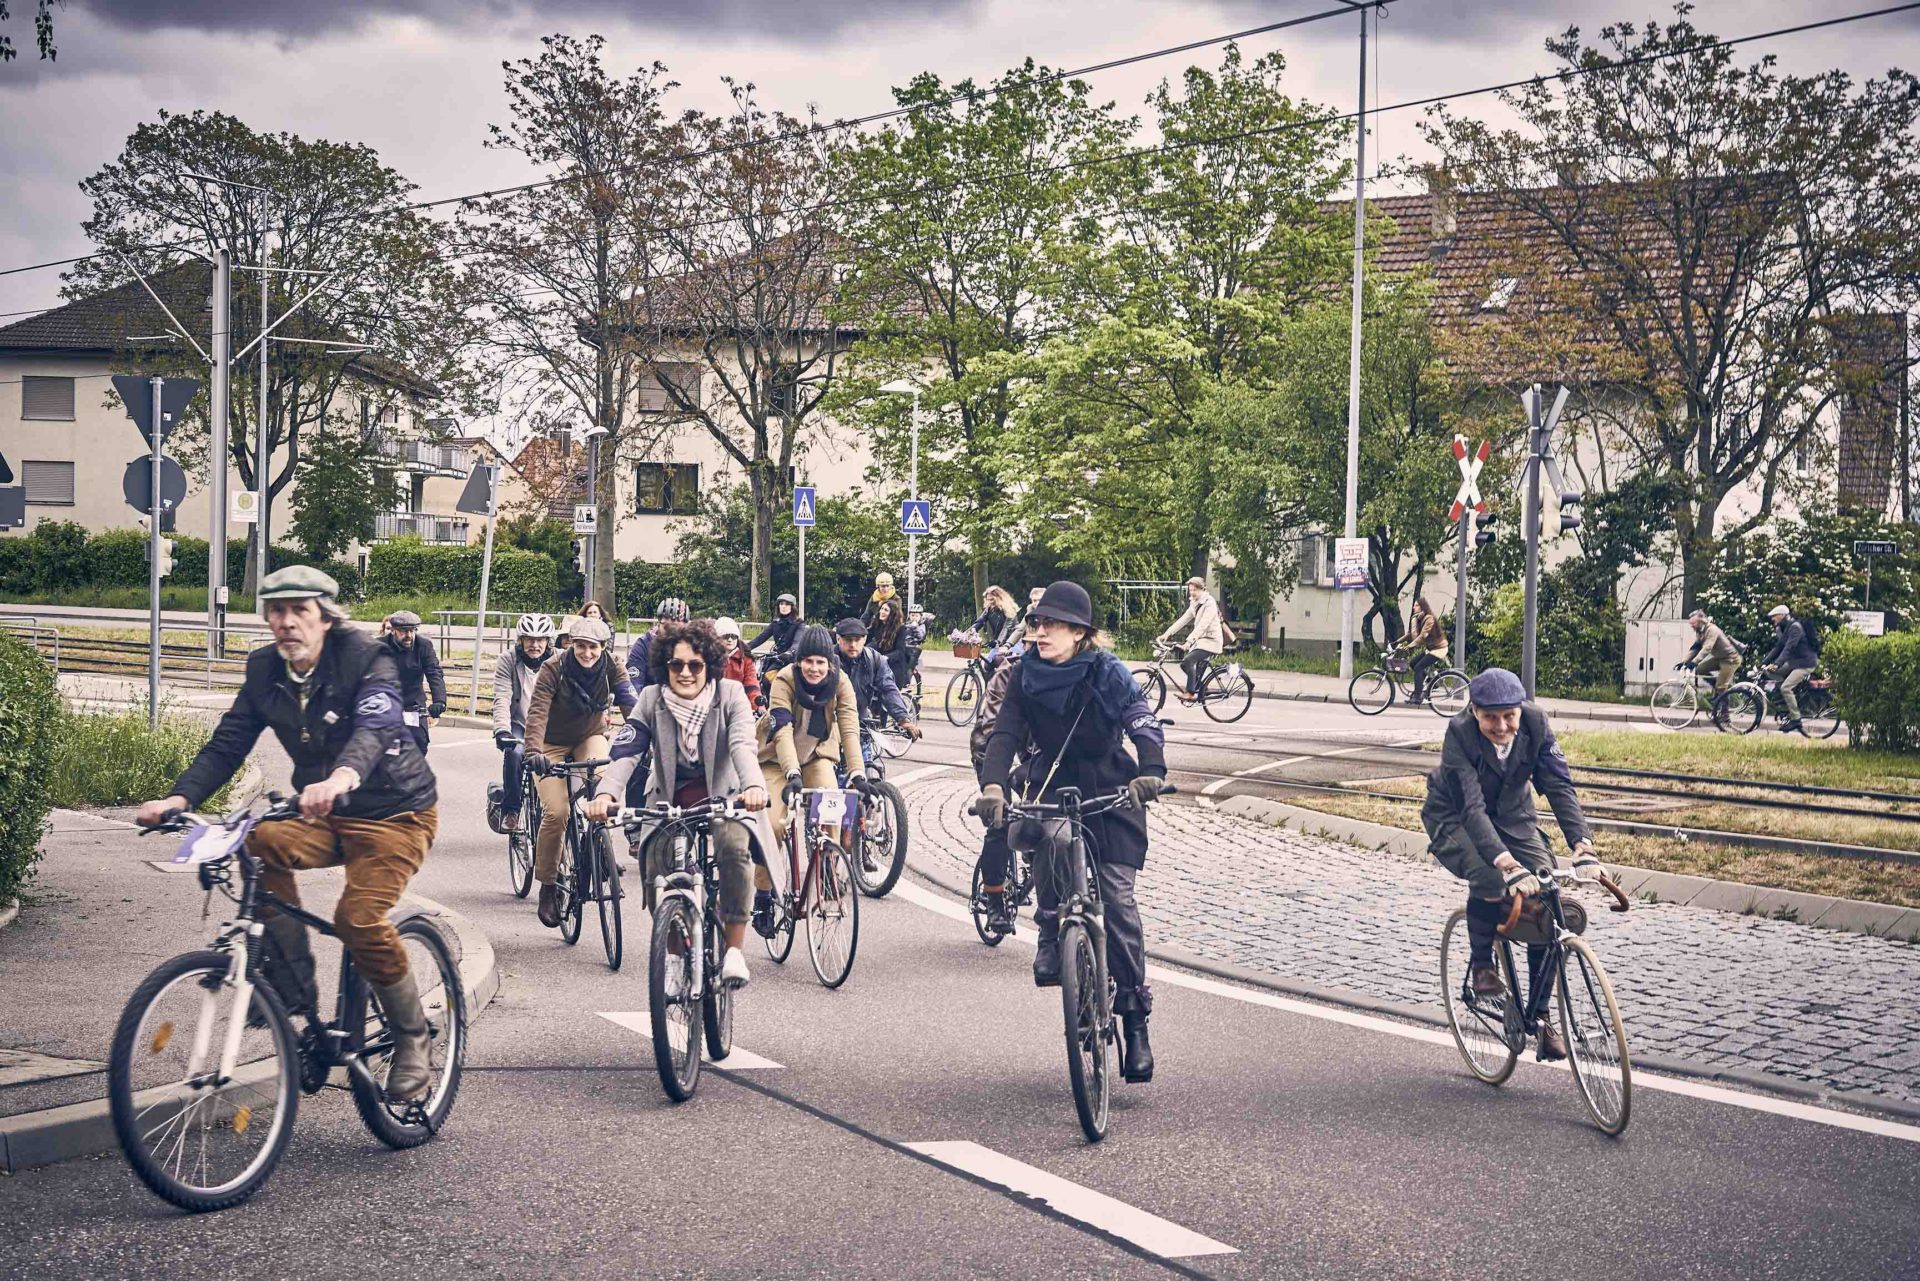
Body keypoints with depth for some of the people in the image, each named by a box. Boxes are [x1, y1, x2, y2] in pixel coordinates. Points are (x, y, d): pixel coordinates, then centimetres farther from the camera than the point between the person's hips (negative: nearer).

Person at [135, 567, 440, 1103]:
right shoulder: (266, 669, -1)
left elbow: (374, 726, -37)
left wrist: (343, 776, -60)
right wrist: (179, 797, -24)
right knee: (261, 845, -26)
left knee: (359, 918, -26)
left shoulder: (366, 658, -18)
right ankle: (295, 993, -16)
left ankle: (412, 1040, -3)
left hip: (395, 812, -5)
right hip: (326, 816, 6)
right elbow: (227, 743, -4)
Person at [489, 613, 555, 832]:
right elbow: (502, 699, -19)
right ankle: (510, 810, -16)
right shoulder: (508, 661, -8)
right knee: (515, 752, -32)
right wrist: (502, 731, -35)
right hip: (517, 725, -2)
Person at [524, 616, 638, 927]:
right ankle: (547, 886, 0)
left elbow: (631, 704, -25)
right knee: (556, 812, -16)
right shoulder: (553, 670, -21)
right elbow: (537, 711, -30)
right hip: (554, 744, -2)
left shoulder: (611, 670, -14)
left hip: (589, 738, 2)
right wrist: (534, 750, -46)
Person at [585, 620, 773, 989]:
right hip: (669, 799, 2)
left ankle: (734, 949, -23)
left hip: (722, 796, -2)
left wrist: (753, 785, -45)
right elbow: (625, 752, -15)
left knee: (735, 845, -32)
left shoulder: (730, 695, -8)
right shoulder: (652, 700, -4)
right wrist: (605, 793, -35)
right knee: (657, 856, -25)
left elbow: (743, 745, -24)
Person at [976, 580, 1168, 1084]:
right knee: (1054, 839, -29)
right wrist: (992, 784, -31)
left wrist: (1151, 773, -40)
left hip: (1111, 793, -3)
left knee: (1116, 897, -11)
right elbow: (1005, 731, -13)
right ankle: (1052, 939, -6)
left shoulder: (1108, 673, -11)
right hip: (1053, 788, 3)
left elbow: (1144, 724, -21)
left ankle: (1135, 1018, -4)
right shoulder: (1028, 674, -3)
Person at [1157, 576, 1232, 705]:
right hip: (1201, 640, 9)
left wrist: (1189, 640, -34)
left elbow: (1203, 625, -25)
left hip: (1211, 641, -9)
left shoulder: (1209, 604, -16)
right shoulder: (1195, 603, 12)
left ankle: (1190, 693, -19)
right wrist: (1167, 634, -2)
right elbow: (1183, 619, 8)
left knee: (1188, 661, -23)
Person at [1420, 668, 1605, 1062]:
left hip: (1512, 817, 4)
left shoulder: (1535, 725, -22)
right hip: (1454, 820, -4)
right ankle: (1481, 964, -6)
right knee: (1489, 878, -35)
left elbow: (1559, 786, -26)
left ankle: (1540, 1015, -3)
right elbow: (1472, 808, -40)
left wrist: (1583, 846, -42)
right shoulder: (1459, 734, -31)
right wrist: (1509, 865, -53)